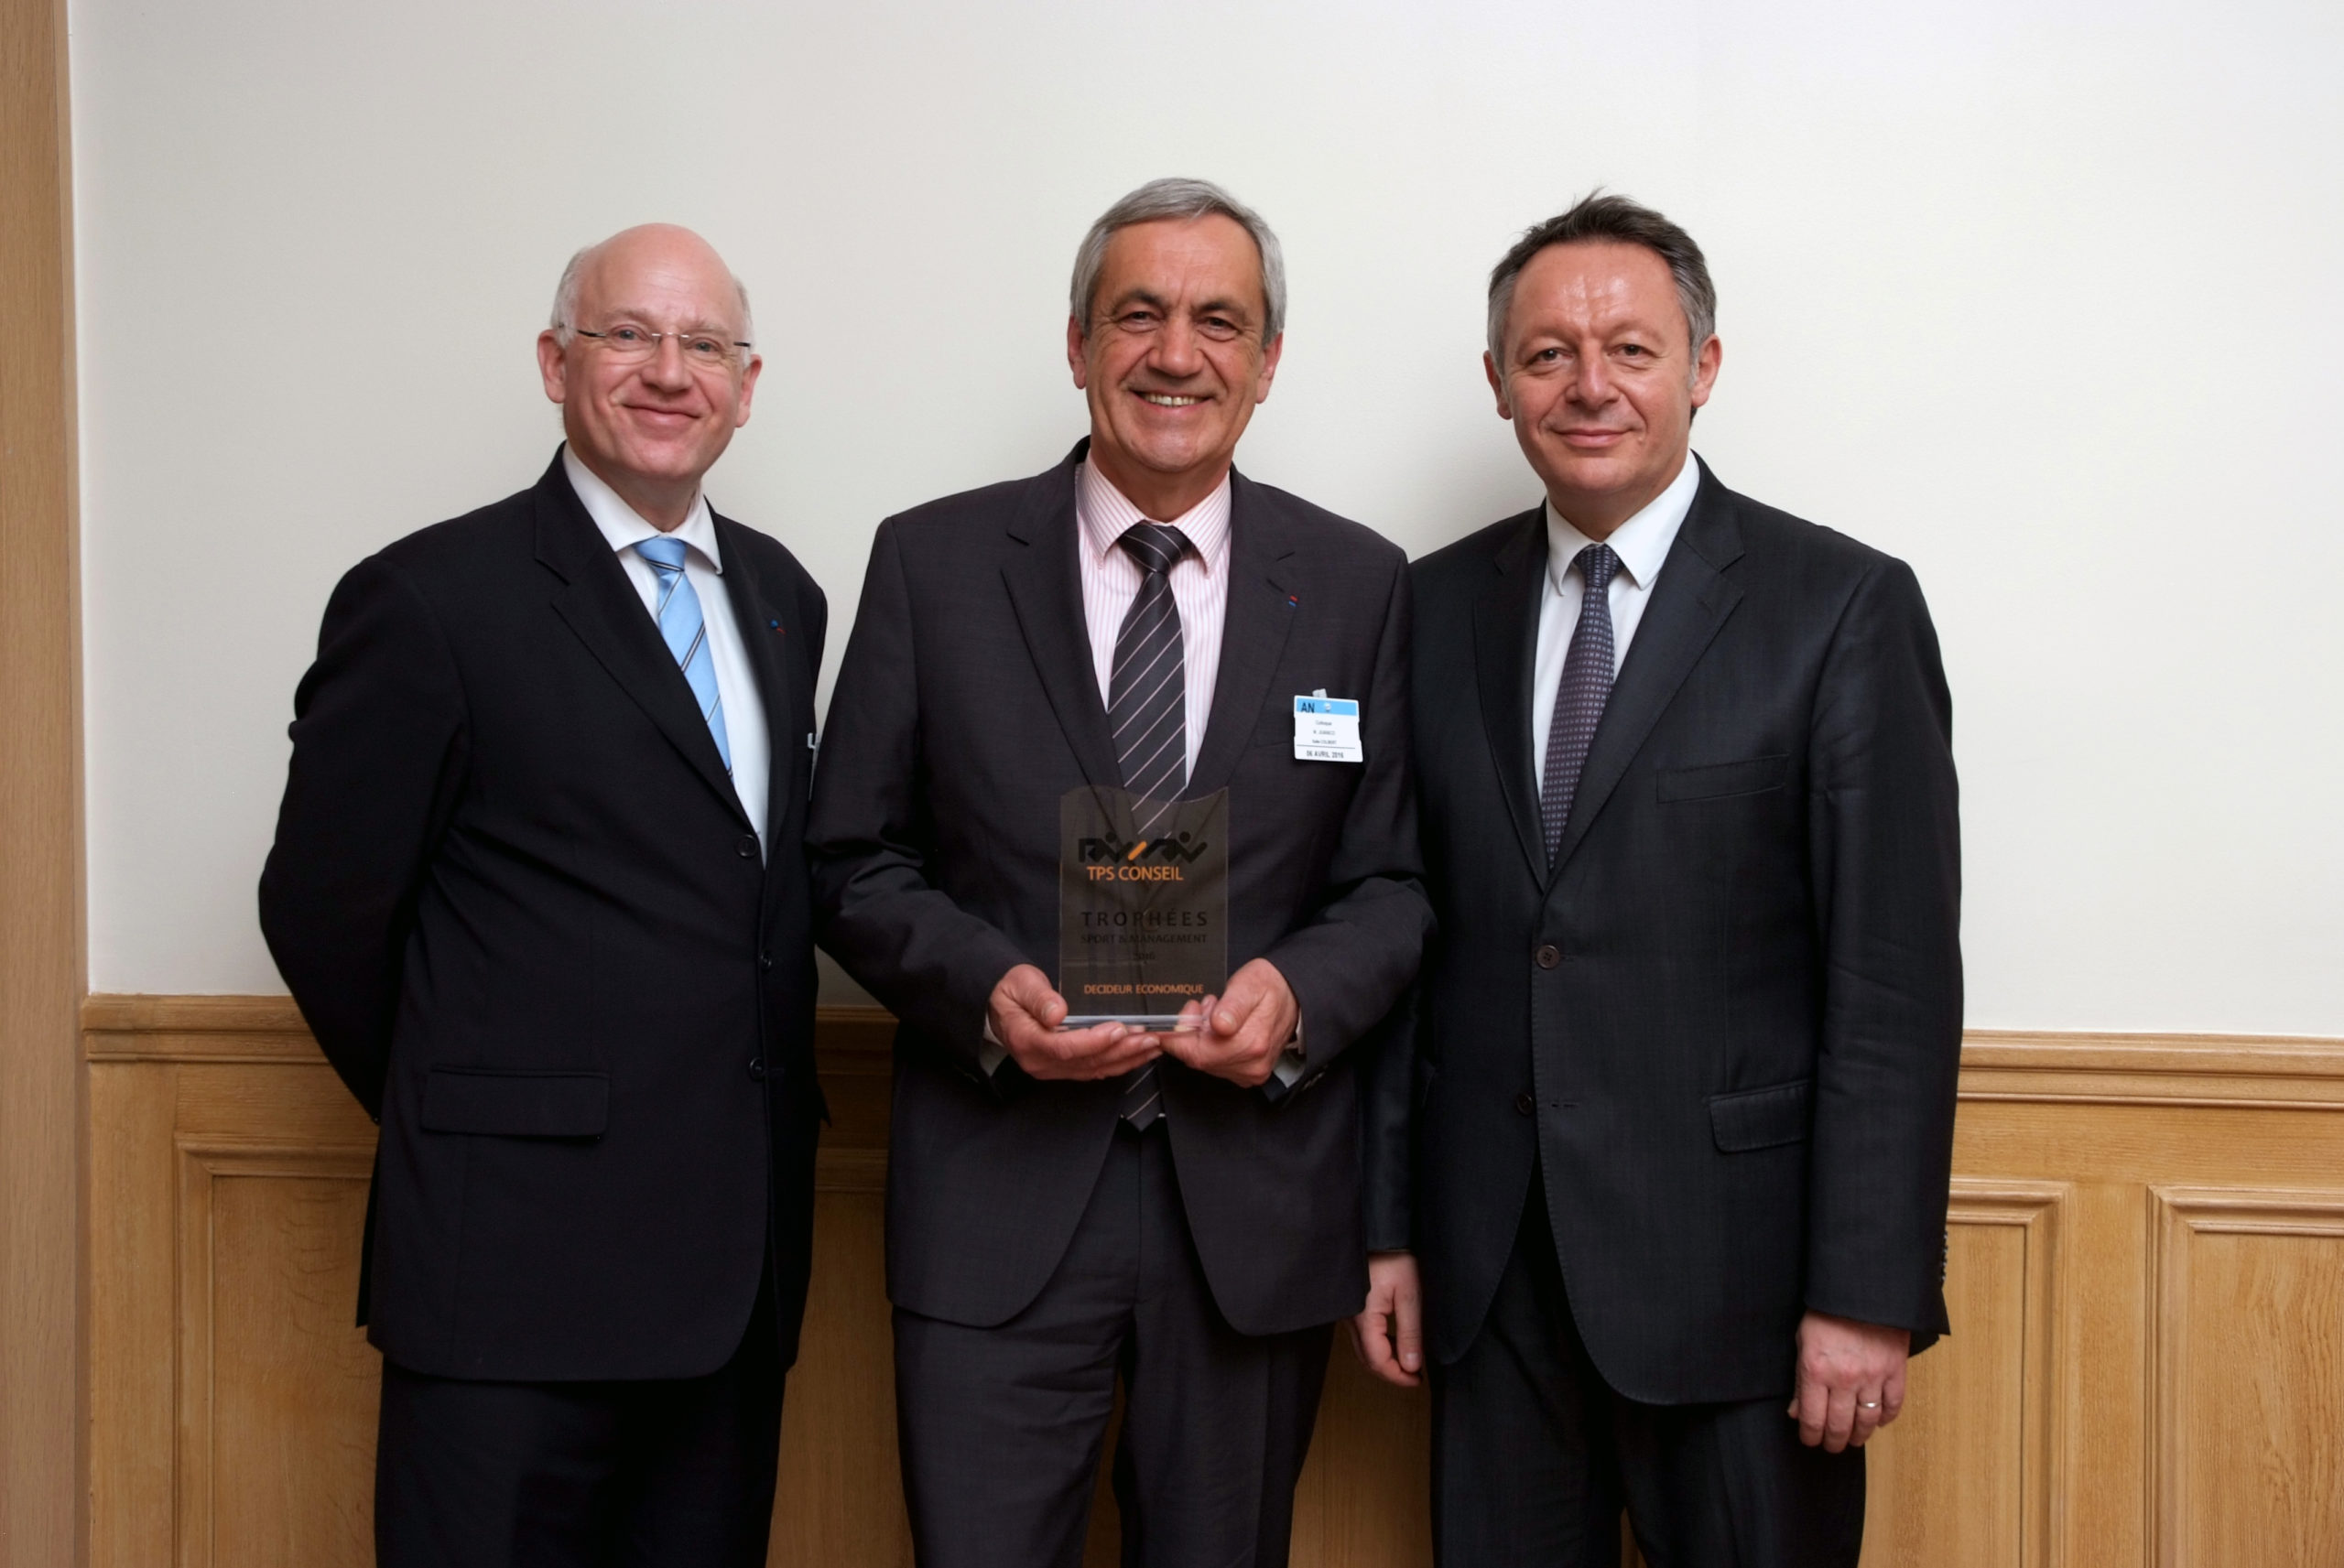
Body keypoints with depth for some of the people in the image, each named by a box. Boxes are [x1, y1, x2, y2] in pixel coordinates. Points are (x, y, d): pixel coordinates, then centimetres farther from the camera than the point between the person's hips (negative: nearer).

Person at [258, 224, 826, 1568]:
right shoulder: (432, 600, -8)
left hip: (740, 1255, 6)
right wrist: (461, 1129, 5)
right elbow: (323, 908, -4)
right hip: (521, 1256, -6)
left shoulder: (780, 597, 12)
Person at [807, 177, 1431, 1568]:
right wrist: (983, 986, -15)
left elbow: (1395, 882, 6)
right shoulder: (933, 562, 2)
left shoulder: (1358, 583, 4)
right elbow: (856, 861, 3)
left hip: (1258, 1201, 2)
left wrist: (1301, 991, -14)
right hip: (999, 1195, -1)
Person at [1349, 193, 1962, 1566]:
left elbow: (1897, 980, -9)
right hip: (1488, 1264, 4)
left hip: (1730, 1256, -3)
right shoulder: (1439, 607, 7)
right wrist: (1388, 1224, 5)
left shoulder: (1843, 606, -6)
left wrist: (1870, 1295, -12)